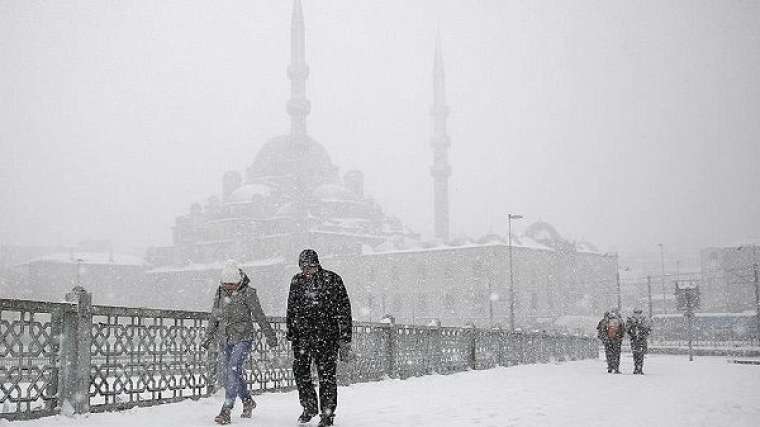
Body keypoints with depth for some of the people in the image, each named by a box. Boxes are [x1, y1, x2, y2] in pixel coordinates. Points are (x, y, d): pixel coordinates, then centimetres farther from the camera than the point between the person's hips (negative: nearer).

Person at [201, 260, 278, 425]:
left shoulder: (248, 293, -12)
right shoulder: (220, 291, 3)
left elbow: (259, 316, -5)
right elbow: (214, 317, 14)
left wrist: (270, 335, 0)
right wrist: (208, 337, 15)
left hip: (243, 339, -5)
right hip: (226, 340, 6)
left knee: (233, 370, -17)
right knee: (234, 373, 11)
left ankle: (226, 411, -17)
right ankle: (247, 401, 32)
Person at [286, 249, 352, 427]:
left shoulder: (332, 280, -4)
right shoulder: (297, 281, 8)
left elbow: (344, 309, -2)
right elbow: (291, 309, 18)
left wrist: (345, 339, -6)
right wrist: (290, 333, 14)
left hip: (327, 334, -4)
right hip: (302, 334, 4)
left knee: (327, 375, -2)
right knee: (300, 371, 2)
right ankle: (309, 407, 22)